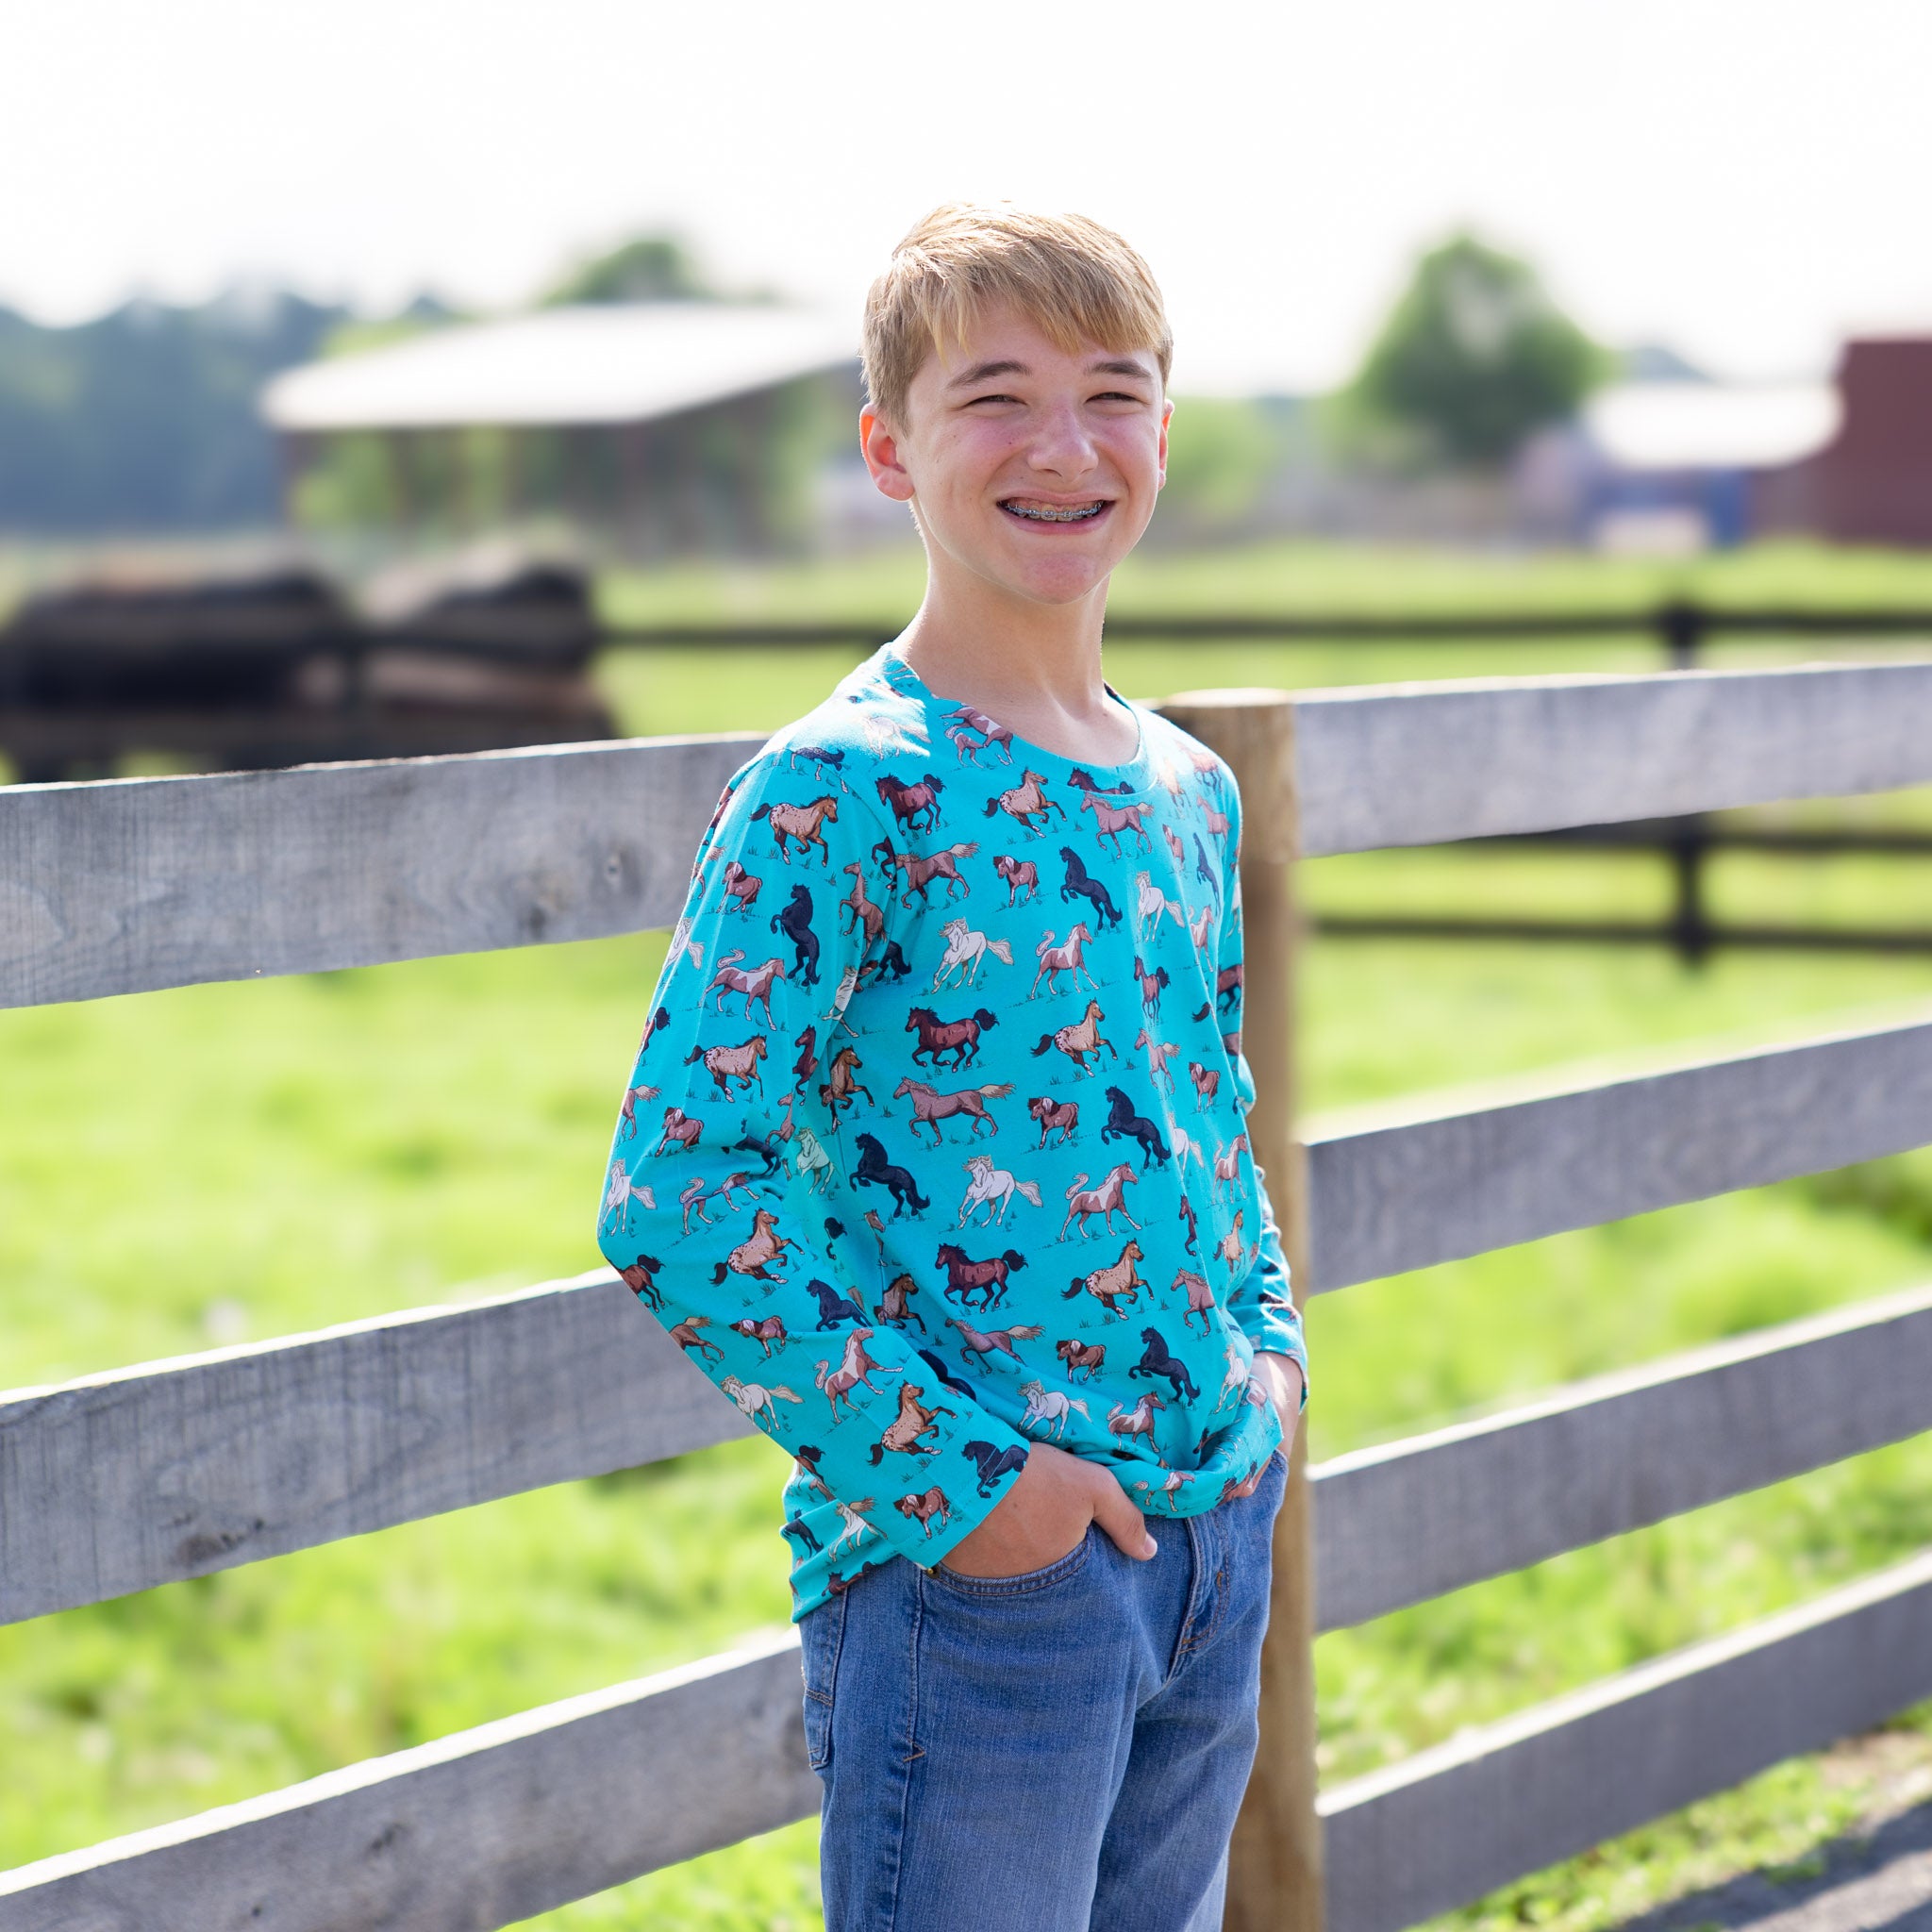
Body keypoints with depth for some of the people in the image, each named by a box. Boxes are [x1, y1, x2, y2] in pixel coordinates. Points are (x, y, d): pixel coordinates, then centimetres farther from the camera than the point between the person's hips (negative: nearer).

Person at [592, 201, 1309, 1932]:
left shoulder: (1191, 794, 9)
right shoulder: (845, 792, -13)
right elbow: (674, 1195, -18)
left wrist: (1268, 1346, 6)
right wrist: (944, 1477, -17)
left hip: (1216, 1529, 7)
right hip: (971, 1566, -7)